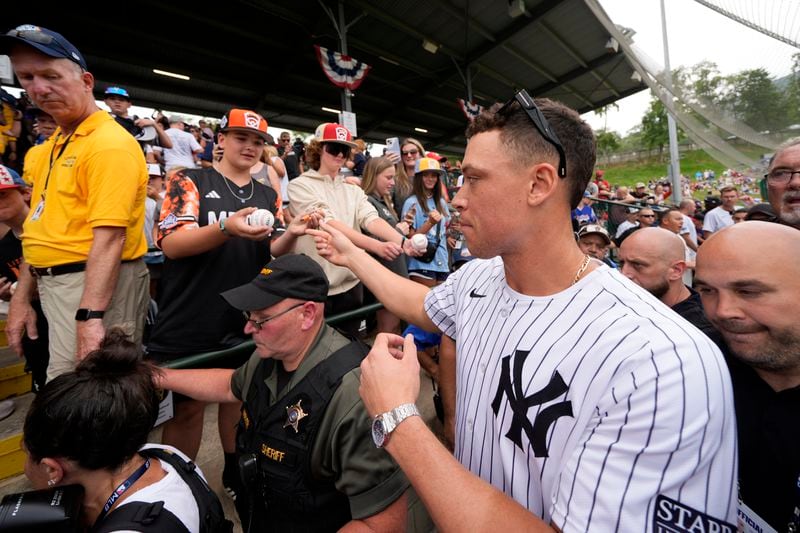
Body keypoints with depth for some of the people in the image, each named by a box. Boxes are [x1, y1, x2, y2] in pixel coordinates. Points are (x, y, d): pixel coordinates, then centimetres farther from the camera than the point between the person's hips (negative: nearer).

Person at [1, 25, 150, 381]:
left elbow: (109, 237, -24)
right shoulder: (51, 146, 14)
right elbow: (44, 230, 18)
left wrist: (89, 317, -27)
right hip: (54, 283, 9)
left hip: (96, 285, -9)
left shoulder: (110, 144, -16)